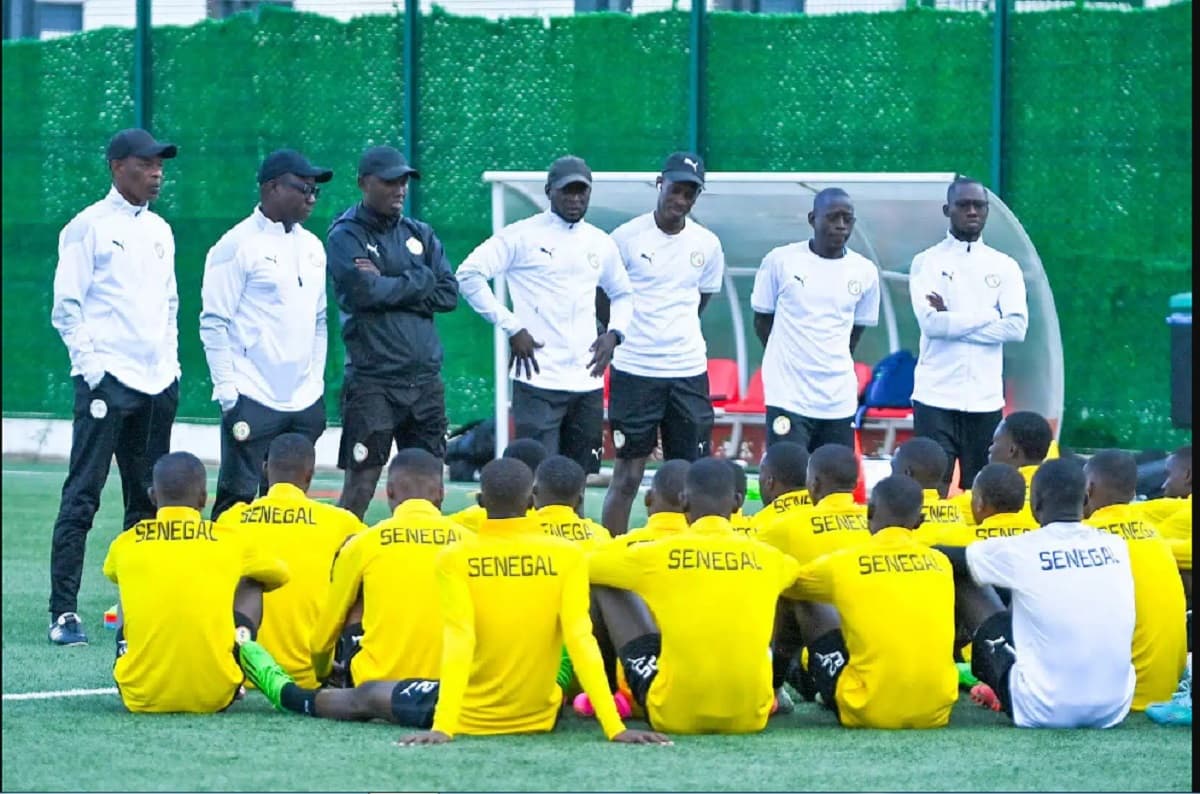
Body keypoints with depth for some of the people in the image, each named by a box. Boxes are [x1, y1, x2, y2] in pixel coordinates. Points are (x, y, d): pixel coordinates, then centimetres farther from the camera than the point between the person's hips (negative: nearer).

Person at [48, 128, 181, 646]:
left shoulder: (160, 231, 17)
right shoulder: (88, 227, -3)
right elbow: (66, 307, -5)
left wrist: (170, 365, 12)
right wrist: (90, 364, -13)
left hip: (157, 384, 7)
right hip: (106, 382, -7)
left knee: (148, 500, 8)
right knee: (82, 496, -9)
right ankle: (64, 613, -9)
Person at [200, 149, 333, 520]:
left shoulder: (312, 246, 15)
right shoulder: (237, 245, -7)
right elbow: (214, 322, -9)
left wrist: (316, 383, 14)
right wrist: (227, 391, -13)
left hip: (305, 403, 7)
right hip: (253, 401, -7)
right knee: (237, 498, -6)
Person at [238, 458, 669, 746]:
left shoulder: (456, 559, -14)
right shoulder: (567, 556, -11)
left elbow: (458, 643, -23)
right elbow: (581, 640, -19)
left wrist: (442, 728, -28)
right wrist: (615, 729, -22)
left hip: (473, 716, -1)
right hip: (540, 716, 1)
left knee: (366, 697, 26)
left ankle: (289, 694, 49)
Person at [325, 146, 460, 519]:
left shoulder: (419, 234, 14)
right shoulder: (346, 236, -2)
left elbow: (448, 294, 2)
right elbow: (363, 293, -18)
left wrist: (387, 286, -8)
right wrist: (418, 282, -4)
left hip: (425, 377, 5)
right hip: (373, 380, -5)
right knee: (361, 482, -6)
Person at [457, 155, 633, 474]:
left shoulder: (602, 244, 14)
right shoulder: (523, 236, -3)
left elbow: (623, 294, 29)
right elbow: (469, 274, -8)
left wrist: (614, 333, 9)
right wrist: (511, 328, -11)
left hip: (587, 383, 6)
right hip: (539, 380, -6)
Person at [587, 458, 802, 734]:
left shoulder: (656, 555, -5)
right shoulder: (766, 557, 3)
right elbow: (796, 573, 30)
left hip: (675, 717, -2)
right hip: (750, 718, 2)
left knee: (606, 590, 16)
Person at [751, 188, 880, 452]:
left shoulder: (865, 272, 5)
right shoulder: (780, 261, -4)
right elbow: (762, 321, 6)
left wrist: (834, 365, 10)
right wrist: (789, 360, 8)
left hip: (840, 401, 3)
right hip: (788, 397, -3)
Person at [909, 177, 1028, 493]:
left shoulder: (1004, 267, 10)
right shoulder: (927, 262, 3)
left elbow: (1017, 327, -3)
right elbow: (931, 323, -12)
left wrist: (952, 321, -7)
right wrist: (989, 315, -5)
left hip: (985, 398, 2)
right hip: (936, 396, -2)